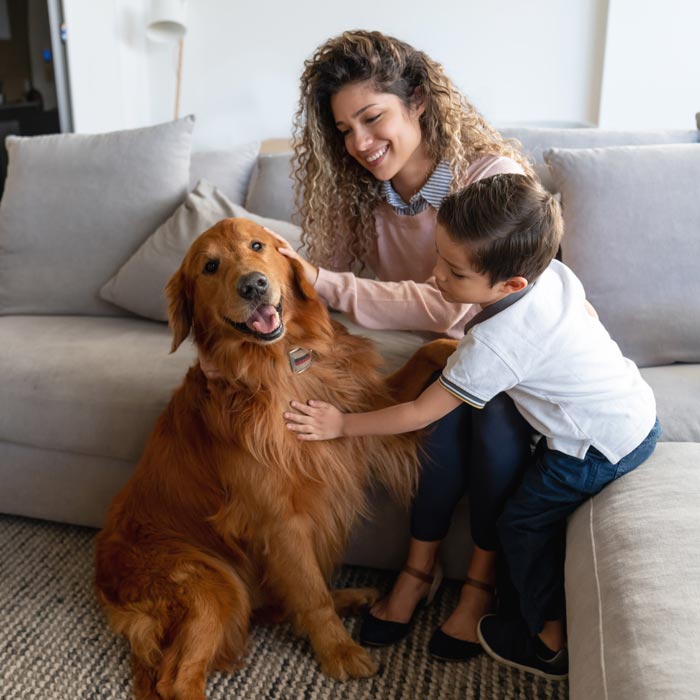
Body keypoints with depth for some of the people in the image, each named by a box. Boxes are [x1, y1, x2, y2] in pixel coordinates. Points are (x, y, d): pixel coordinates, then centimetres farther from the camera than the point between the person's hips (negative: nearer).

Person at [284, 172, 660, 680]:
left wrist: (343, 425, -14)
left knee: (524, 523, 9)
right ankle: (559, 611, 37)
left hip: (600, 449, -8)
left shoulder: (494, 344, -30)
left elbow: (420, 415, -22)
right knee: (549, 512, 21)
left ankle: (552, 643, 25)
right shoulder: (556, 271, -8)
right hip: (640, 408, 9)